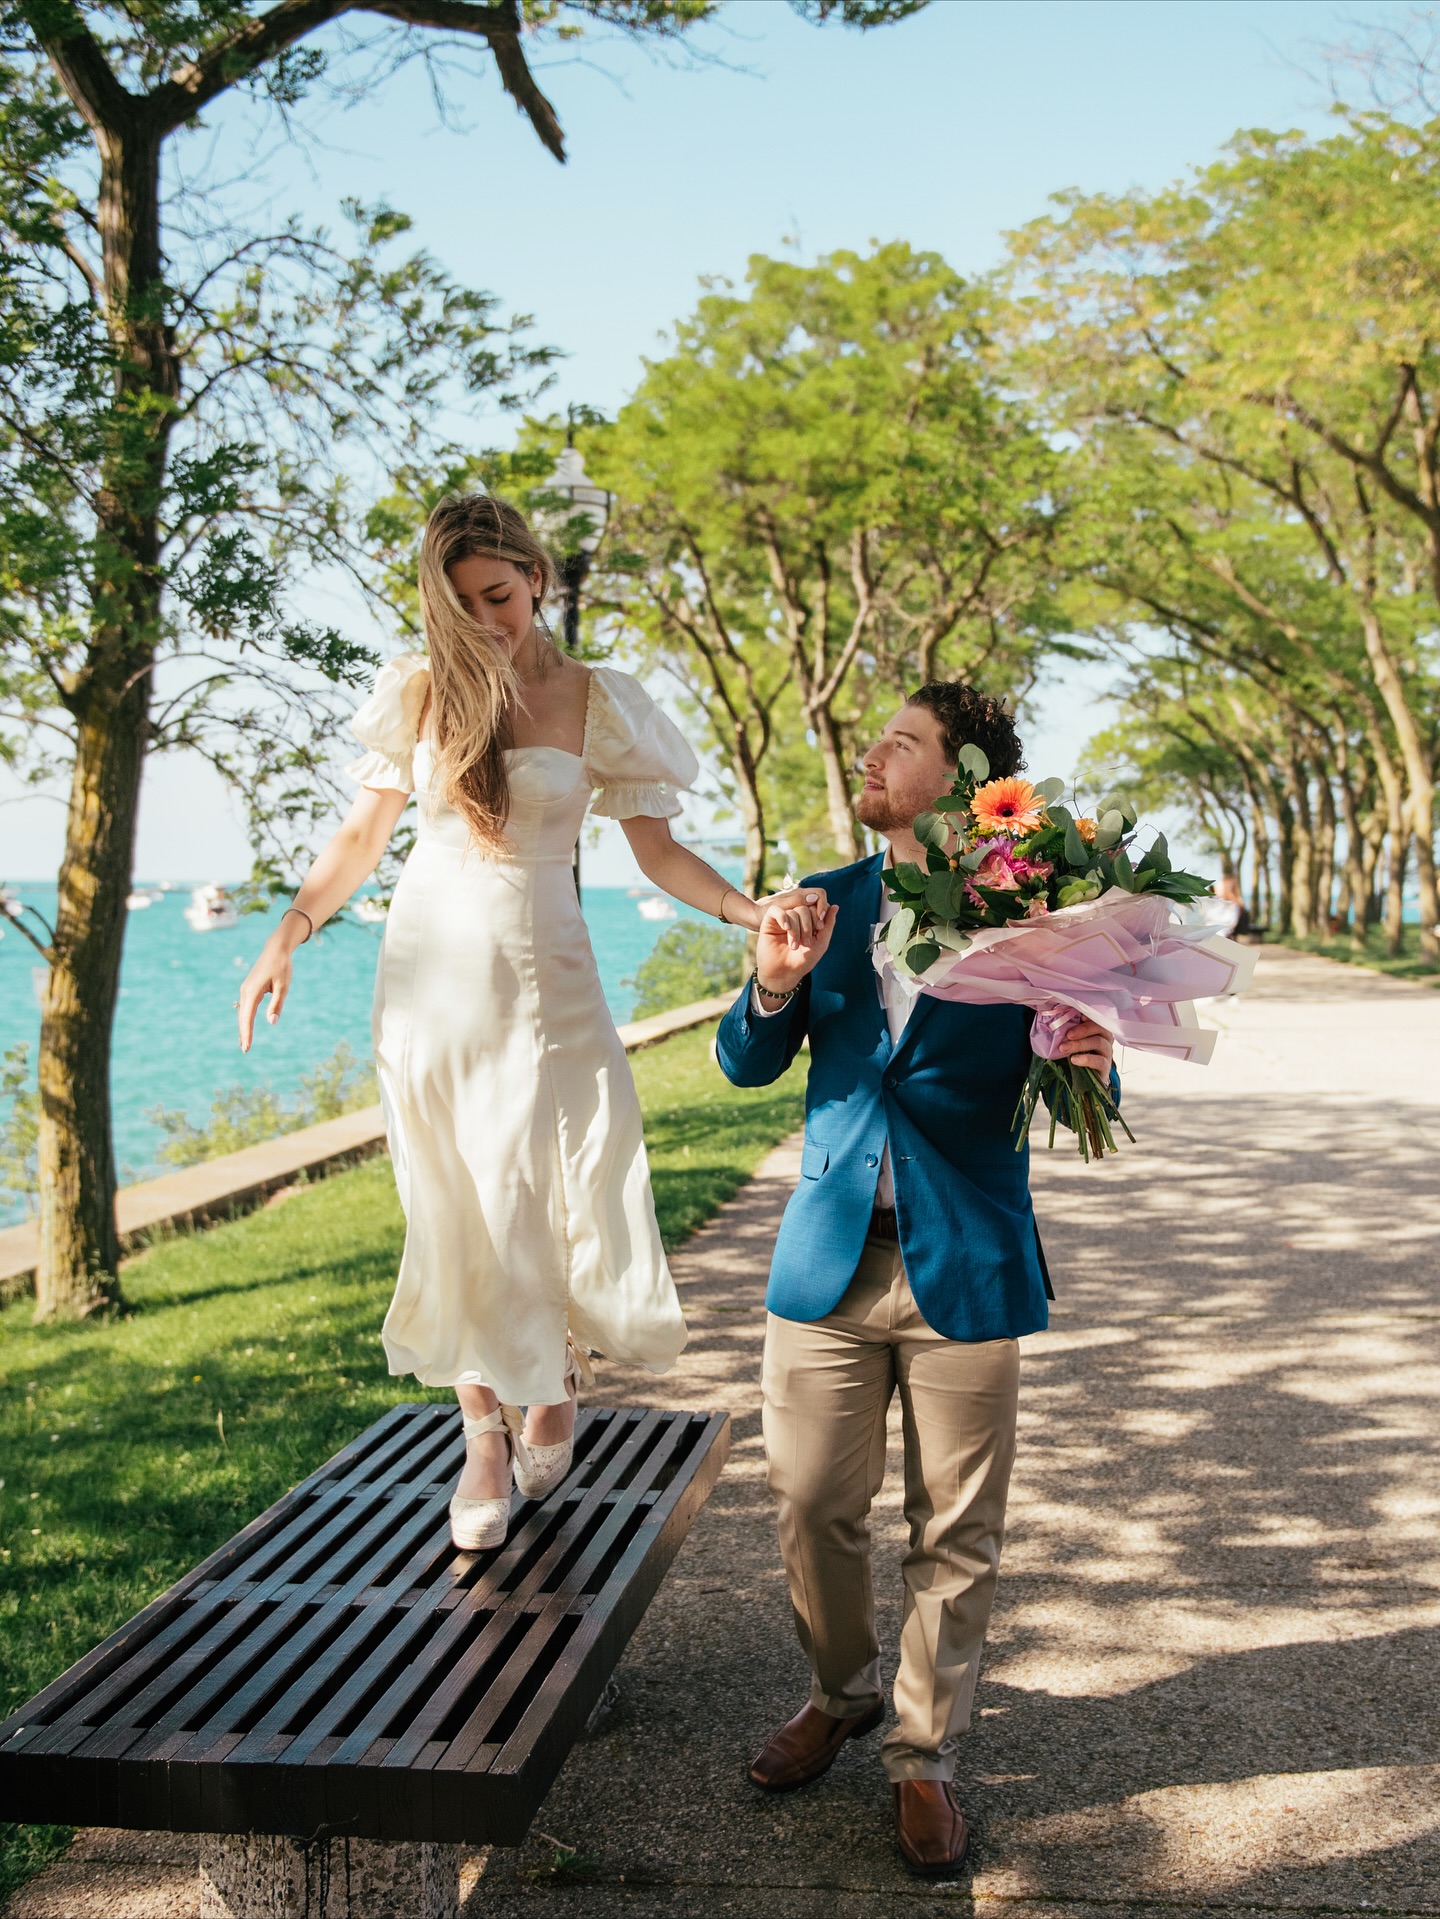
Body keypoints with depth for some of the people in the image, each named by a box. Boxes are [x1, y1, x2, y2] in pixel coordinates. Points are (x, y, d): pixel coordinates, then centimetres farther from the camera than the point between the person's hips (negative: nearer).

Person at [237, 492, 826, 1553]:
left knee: (559, 1196, -4)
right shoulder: (420, 692, 4)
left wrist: (754, 910, -14)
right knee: (457, 1211, 3)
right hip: (432, 971, 2)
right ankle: (486, 1435, 15)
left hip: (542, 977, -1)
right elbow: (363, 834, 11)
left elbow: (658, 852, 1)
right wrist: (290, 931, 2)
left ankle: (556, 1388, 25)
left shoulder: (597, 701, 0)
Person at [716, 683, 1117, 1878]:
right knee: (812, 1511, 11)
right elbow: (749, 1065, 7)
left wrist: (1085, 1070, -25)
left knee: (956, 1535, 8)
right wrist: (774, 987, -14)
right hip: (829, 1261, 3)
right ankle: (842, 1694, 37)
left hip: (966, 1270, -2)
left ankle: (925, 1755, 27)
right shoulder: (826, 902, 7)